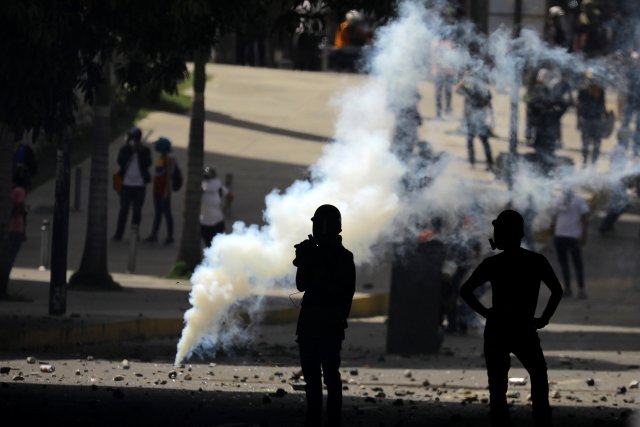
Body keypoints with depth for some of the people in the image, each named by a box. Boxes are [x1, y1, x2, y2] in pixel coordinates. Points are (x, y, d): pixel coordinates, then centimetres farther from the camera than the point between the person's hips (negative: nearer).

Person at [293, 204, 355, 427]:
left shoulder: (343, 258, -5)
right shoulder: (313, 252, 12)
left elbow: (345, 294, -9)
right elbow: (302, 285, 11)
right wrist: (303, 262, -3)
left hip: (330, 326, -7)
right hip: (309, 323, 7)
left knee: (330, 375, -7)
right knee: (311, 375, 8)